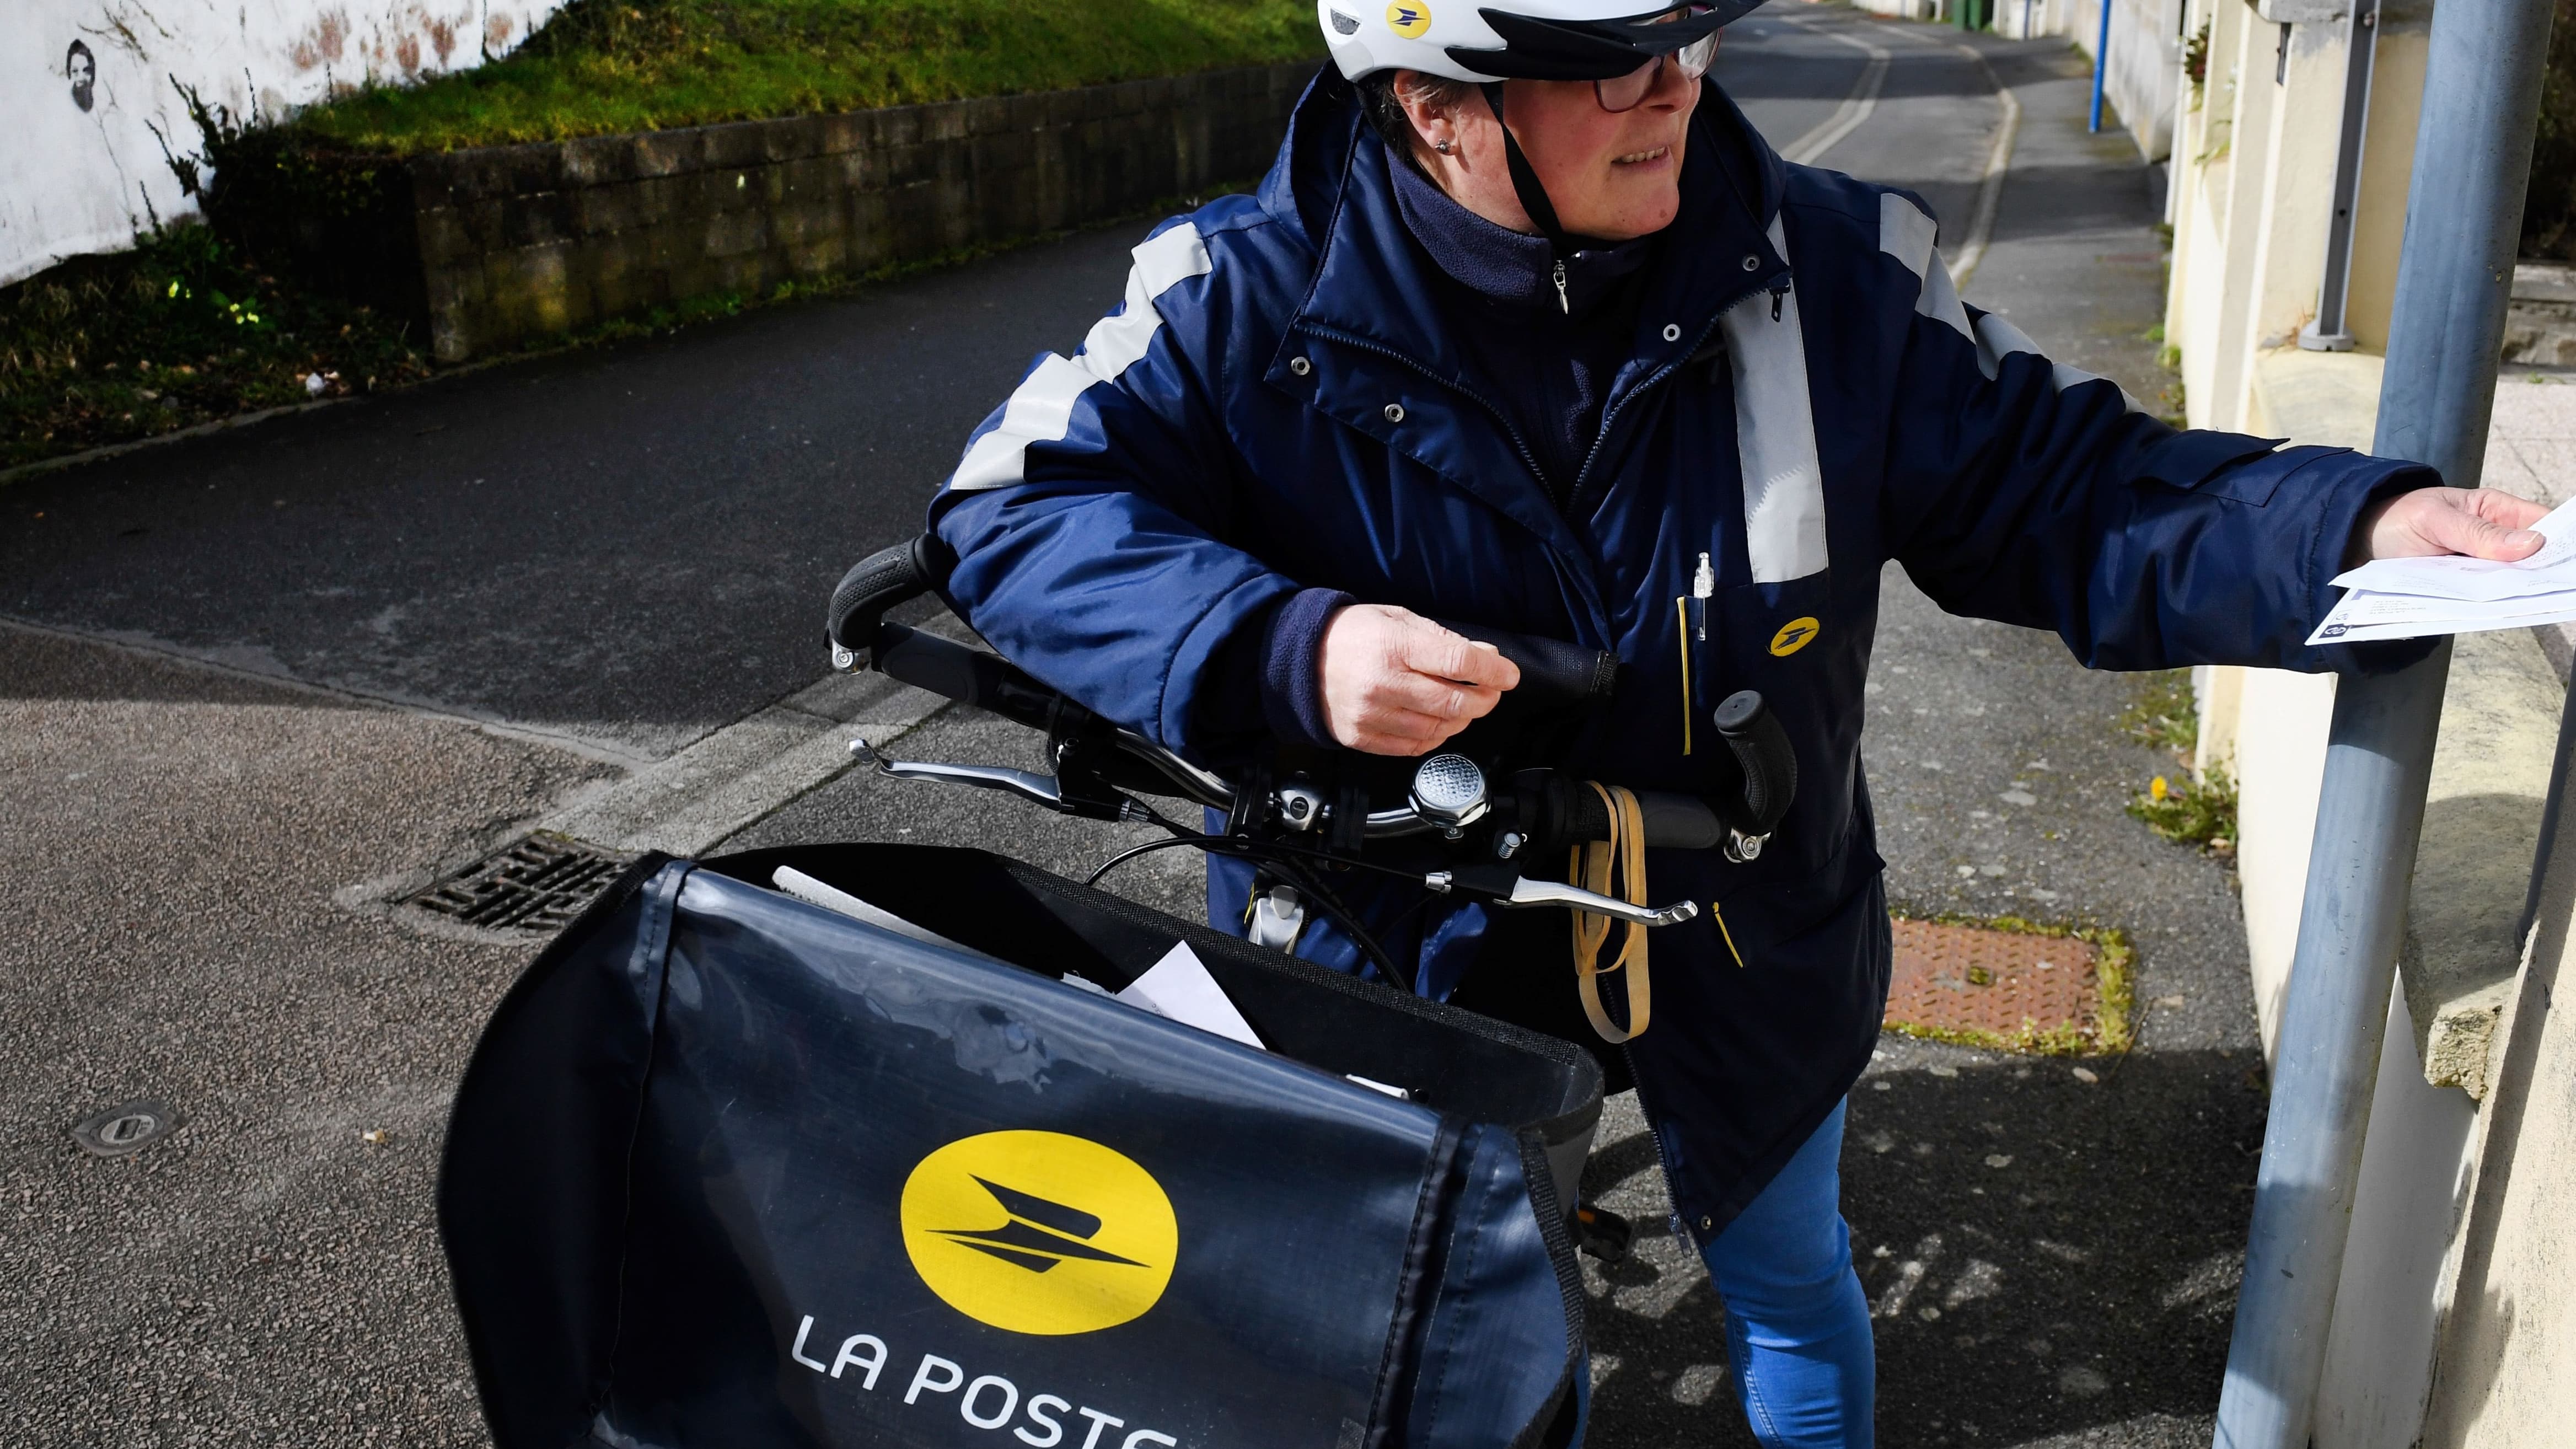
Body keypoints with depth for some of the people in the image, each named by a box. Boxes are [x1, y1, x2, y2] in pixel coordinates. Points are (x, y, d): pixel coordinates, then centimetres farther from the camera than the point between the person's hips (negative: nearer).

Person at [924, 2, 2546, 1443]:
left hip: (1745, 945, 2)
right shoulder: (1252, 302, -20)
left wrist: (2353, 530, -26)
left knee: (1791, 1275, 26)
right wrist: (1290, 651, -39)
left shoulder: (1834, 273, -14)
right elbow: (1015, 516, -23)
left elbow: (2056, 492, -10)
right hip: (1405, 956, -1)